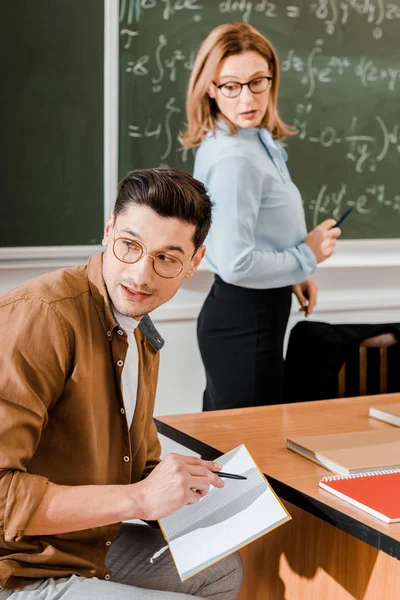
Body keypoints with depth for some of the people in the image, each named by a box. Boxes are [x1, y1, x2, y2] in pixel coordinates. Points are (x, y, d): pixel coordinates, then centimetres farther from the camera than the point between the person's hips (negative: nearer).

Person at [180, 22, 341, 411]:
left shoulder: (255, 141, 6)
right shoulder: (233, 158, -23)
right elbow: (235, 264, -26)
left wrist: (292, 275, 11)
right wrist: (306, 256, -12)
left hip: (237, 316, 9)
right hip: (245, 322, -9)